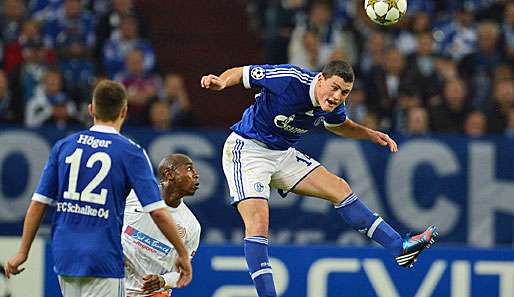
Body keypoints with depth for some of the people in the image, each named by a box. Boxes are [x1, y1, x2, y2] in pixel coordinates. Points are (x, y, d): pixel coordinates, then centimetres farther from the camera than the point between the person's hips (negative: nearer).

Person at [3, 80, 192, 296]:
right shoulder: (131, 153, -4)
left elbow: (38, 203, 7)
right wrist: (182, 253, 2)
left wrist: (23, 252, 14)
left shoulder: (64, 146, 7)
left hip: (64, 255, 5)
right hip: (103, 260, -5)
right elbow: (157, 212, -8)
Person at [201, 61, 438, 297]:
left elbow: (337, 124, 20)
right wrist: (221, 82, -37)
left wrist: (370, 134, 6)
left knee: (339, 188, 3)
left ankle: (399, 247, 7)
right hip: (246, 150, -7)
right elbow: (241, 73, -16)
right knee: (257, 224, -22)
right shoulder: (290, 79, -27)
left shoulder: (333, 103, -5)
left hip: (283, 154, 7)